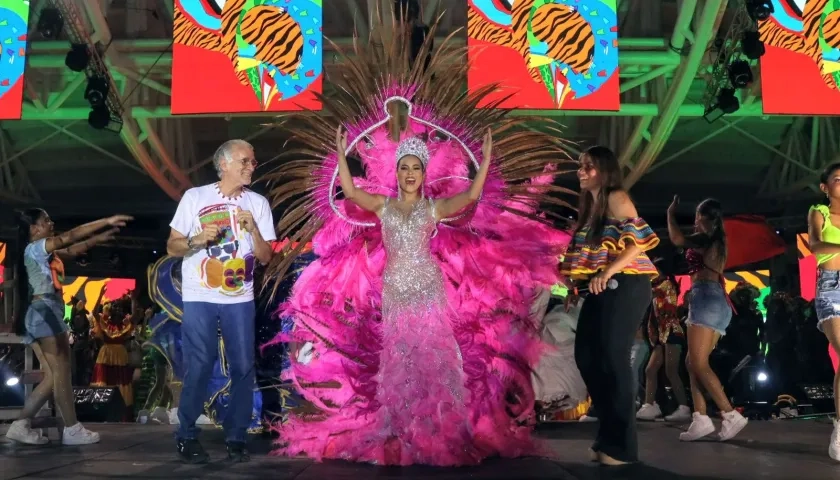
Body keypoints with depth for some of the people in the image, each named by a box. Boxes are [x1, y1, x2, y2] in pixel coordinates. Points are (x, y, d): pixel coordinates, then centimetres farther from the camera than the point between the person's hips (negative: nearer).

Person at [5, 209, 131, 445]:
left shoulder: (39, 251, 22)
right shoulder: (36, 247, -5)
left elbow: (72, 250, 23)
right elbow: (70, 237, -13)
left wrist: (99, 238, 14)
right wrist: (106, 221, -13)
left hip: (37, 314, 10)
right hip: (45, 311, -10)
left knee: (52, 377, 7)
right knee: (61, 373, -7)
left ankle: (21, 424, 4)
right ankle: (72, 429, -6)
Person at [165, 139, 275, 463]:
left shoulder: (258, 203, 4)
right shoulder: (195, 197, 1)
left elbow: (265, 257, 3)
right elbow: (172, 247, 3)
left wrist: (253, 228, -13)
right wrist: (197, 239, -15)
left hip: (239, 299, 2)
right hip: (199, 298, -2)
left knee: (243, 368, 0)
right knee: (198, 368, -1)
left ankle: (236, 439, 11)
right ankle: (187, 437, 13)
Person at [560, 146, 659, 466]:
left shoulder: (616, 198, -6)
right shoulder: (591, 205, 20)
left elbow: (637, 241, -17)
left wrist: (607, 274, -26)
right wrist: (578, 280, 11)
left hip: (624, 286, -9)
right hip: (601, 290, 9)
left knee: (613, 358, -10)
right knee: (587, 356, 7)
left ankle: (622, 446, -4)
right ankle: (609, 436, 17)